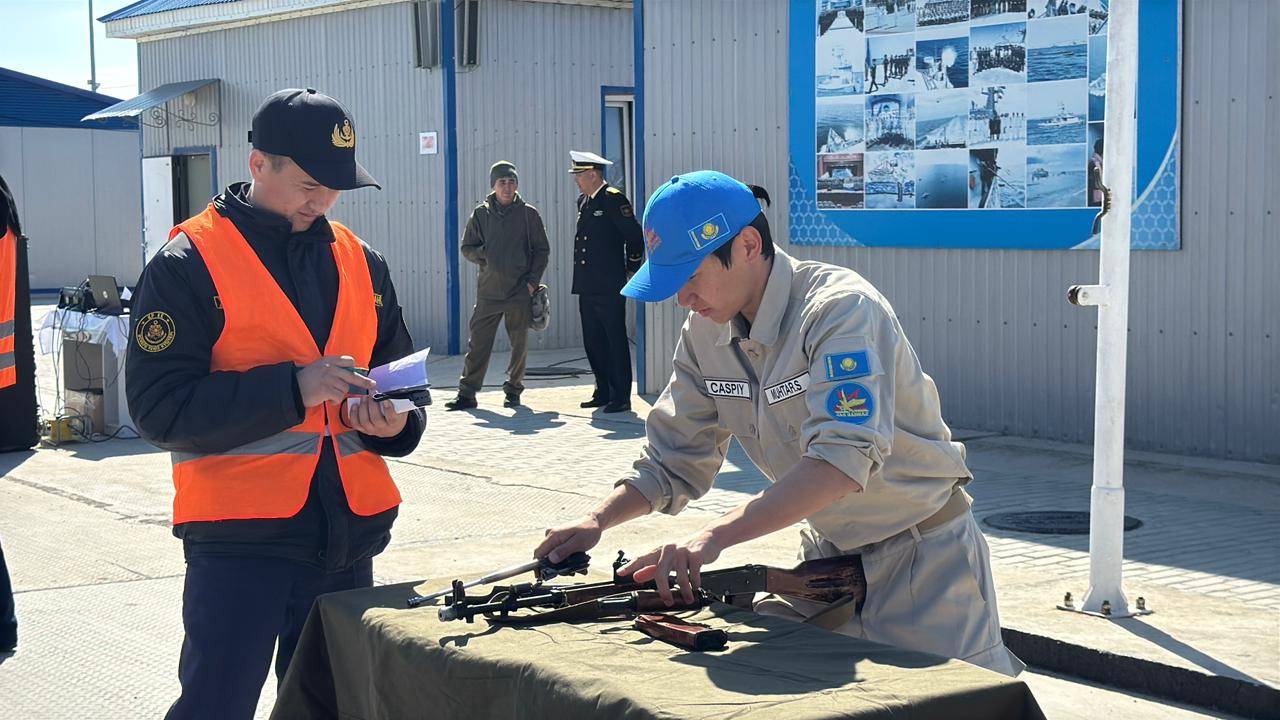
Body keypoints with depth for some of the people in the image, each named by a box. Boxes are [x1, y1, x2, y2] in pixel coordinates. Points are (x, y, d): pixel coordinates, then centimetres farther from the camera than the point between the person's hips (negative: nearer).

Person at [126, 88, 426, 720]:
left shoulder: (360, 262, 12)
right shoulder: (188, 264, -5)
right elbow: (159, 406, -13)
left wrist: (394, 419, -1)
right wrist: (293, 388, -20)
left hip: (348, 535, 6)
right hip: (238, 538, -5)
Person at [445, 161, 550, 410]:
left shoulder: (529, 214, 4)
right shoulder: (480, 214, 8)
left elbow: (542, 250, 6)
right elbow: (467, 248, 13)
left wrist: (532, 280, -4)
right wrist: (484, 256, -7)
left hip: (520, 291, -1)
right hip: (488, 290, 1)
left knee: (519, 344, 4)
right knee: (478, 343, -2)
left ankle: (513, 390, 17)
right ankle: (466, 393, 1)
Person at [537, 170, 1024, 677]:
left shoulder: (839, 307, -25)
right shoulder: (704, 334, -2)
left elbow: (845, 459, -37)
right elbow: (674, 461, 5)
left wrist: (714, 536, -45)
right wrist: (597, 520, -13)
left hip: (921, 554, -6)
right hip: (828, 553, 7)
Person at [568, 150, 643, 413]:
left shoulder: (614, 199, -10)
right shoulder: (583, 201, 16)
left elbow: (635, 236, -10)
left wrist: (632, 268, -1)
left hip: (609, 286, -8)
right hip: (587, 286, 9)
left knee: (616, 341, -4)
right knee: (593, 342, 11)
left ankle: (621, 397, 0)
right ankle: (603, 393, 19)